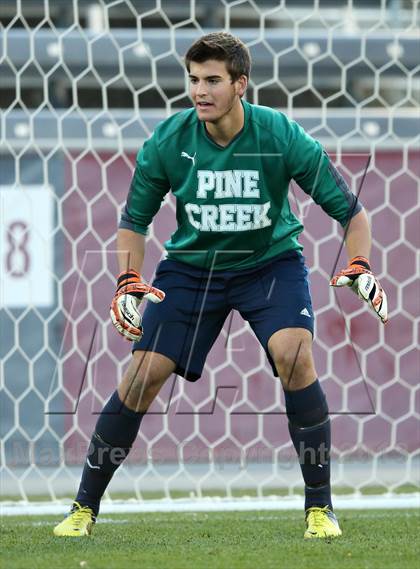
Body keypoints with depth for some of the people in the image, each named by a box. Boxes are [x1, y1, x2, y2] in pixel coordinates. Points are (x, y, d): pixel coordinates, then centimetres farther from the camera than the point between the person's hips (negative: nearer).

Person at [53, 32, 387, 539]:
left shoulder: (282, 136, -21)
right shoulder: (167, 142, -16)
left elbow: (349, 208, -12)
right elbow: (134, 220, -1)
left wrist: (360, 268, -28)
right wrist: (129, 282, -16)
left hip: (270, 260, -1)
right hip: (192, 264, 1)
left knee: (293, 355, -26)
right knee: (142, 374, -10)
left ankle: (319, 507, -13)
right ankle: (84, 507, 5)